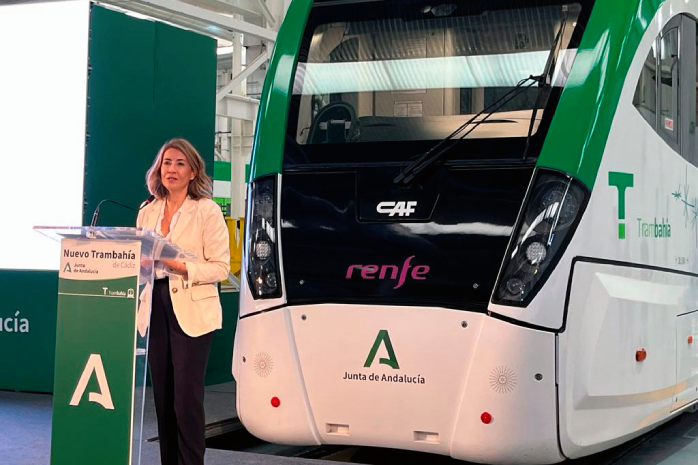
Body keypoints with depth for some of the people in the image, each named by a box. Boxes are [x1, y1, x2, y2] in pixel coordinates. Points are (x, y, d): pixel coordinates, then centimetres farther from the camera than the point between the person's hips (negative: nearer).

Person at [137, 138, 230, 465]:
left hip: (192, 312, -5)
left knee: (186, 396, -8)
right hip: (156, 309, 5)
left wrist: (182, 267, -20)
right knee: (162, 396, 8)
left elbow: (220, 267, -7)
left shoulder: (207, 211, -3)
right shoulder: (147, 212, 12)